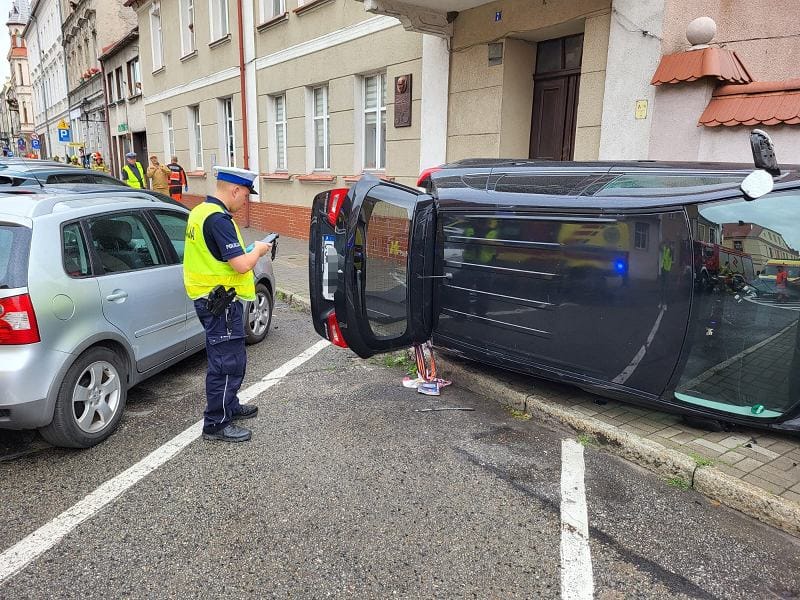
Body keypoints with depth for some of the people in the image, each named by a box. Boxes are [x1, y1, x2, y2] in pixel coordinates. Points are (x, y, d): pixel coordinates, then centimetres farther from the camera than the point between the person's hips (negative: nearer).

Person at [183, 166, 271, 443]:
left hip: (207, 297, 11)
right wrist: (258, 250, -6)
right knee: (227, 363, -1)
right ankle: (216, 424, 9)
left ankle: (229, 406, 37)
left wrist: (248, 251, 10)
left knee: (224, 358, 22)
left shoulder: (200, 211, 10)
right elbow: (241, 265, -26)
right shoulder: (219, 219, -22)